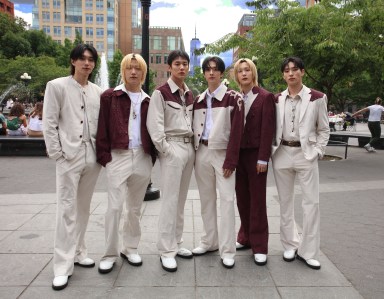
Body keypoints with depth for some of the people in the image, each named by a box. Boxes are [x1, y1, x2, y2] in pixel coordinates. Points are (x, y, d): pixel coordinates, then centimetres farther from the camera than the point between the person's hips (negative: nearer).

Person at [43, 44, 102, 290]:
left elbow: (102, 123, 12)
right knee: (67, 209, -4)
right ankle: (63, 267, 5)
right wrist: (56, 153, -8)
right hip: (68, 156, -4)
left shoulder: (98, 91, 10)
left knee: (84, 207, 13)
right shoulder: (57, 86, 0)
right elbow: (49, 123, -3)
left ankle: (78, 252, 28)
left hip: (92, 155, 4)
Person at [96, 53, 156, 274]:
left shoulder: (148, 100, 11)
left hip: (143, 157, 4)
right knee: (115, 206, -3)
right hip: (118, 156, -3)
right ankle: (110, 254, 13)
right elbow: (102, 128, -3)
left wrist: (153, 156, 3)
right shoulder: (109, 96, 1)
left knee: (136, 207, 12)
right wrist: (104, 156, -10)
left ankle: (131, 248, 27)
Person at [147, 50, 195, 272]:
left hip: (189, 147, 7)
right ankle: (167, 251, 6)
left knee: (181, 199, 12)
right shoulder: (161, 93, -6)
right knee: (170, 200, -4)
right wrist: (166, 150, -14)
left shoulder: (190, 94, 14)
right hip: (172, 148, -6)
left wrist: (193, 146, 5)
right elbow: (154, 125, -13)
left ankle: (177, 244, 24)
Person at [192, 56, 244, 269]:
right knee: (206, 199, 11)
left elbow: (236, 130, -9)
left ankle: (227, 249, 3)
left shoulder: (233, 98, -3)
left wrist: (231, 160, -14)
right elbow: (194, 128, 13)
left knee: (227, 200, -5)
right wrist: (194, 154, 4)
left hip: (222, 153, -5)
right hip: (202, 152, 5)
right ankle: (209, 241, 24)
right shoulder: (198, 100, 12)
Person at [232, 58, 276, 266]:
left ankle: (259, 245, 13)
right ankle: (245, 238, 26)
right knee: (242, 198, 11)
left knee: (257, 199, 2)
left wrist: (263, 158, -13)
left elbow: (268, 129, -9)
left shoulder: (265, 97, -4)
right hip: (238, 153, 5)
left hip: (255, 154, -4)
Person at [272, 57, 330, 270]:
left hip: (306, 154, -2)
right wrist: (272, 150, 1)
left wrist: (318, 152, -5)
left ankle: (308, 251, 11)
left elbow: (324, 129, 4)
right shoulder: (277, 100, 6)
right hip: (282, 154, 2)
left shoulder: (317, 98, -1)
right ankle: (290, 245, 23)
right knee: (286, 202, 9)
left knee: (311, 202, -2)